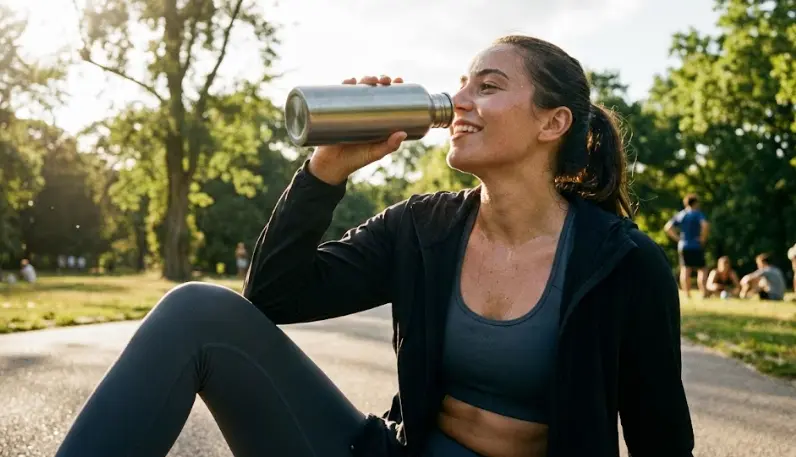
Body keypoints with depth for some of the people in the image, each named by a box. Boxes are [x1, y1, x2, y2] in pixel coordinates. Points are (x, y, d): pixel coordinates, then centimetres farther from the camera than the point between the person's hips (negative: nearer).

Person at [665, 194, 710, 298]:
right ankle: (703, 293, -4)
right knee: (701, 270, 3)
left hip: (683, 246, 4)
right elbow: (705, 225, -22)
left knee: (685, 270, 5)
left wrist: (677, 238, 5)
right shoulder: (698, 214, -4)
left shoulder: (680, 215, 10)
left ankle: (687, 294, 1)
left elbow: (668, 227, 3)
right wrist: (703, 238, -10)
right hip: (696, 246, -4)